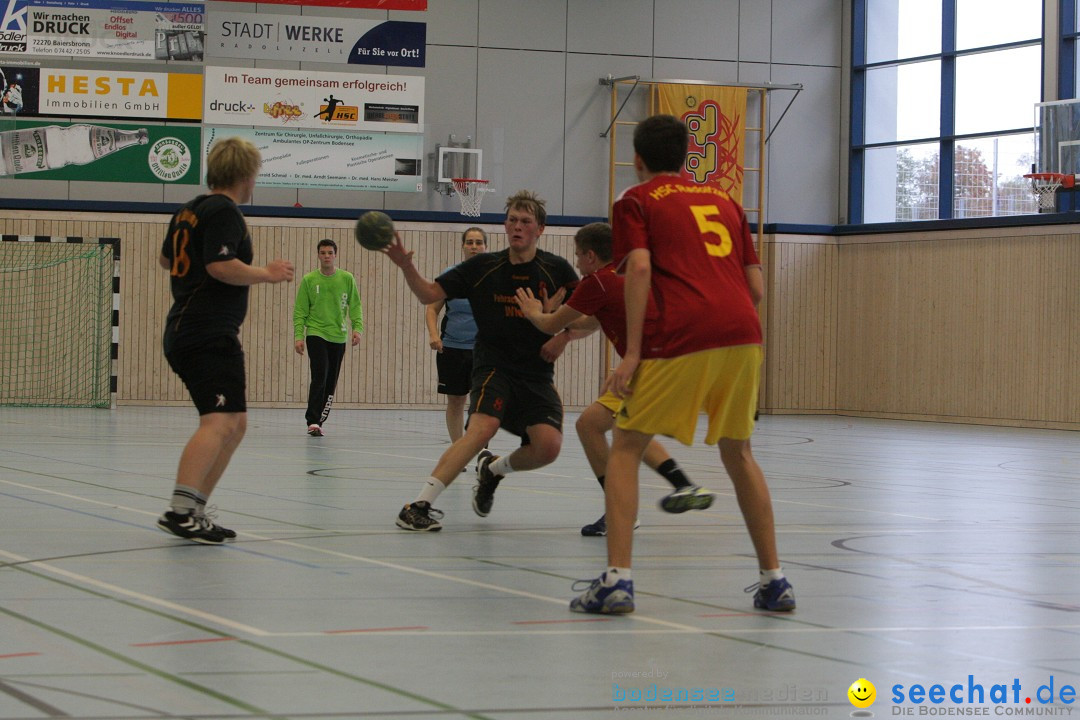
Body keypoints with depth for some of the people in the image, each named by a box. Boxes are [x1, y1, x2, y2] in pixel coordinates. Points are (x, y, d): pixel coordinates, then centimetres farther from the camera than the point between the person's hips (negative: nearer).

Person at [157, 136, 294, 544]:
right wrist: (266, 274, -8)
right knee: (219, 422, -21)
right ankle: (179, 511, -34)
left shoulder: (189, 211, 18)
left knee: (235, 424, 15)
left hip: (185, 331, 10)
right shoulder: (224, 212, -10)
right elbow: (221, 265, -22)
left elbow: (166, 259, 31)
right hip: (210, 336, -10)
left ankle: (194, 511, 13)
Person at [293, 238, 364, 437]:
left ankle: (319, 421, 17)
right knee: (320, 377, -16)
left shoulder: (347, 279, 5)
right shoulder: (309, 280, 1)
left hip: (339, 337, 3)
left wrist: (357, 328, -7)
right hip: (316, 334, -3)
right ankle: (312, 421, -15)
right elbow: (300, 311, 2)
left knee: (331, 383, 6)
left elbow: (355, 307, 8)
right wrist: (298, 335, -7)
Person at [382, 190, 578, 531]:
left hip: (537, 375, 2)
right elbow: (430, 294, 0)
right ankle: (418, 506, -31)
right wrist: (406, 266, -18)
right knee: (482, 428, -30)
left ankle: (493, 469, 15)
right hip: (494, 366, -2)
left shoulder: (556, 270, -1)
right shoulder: (483, 267, 0)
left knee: (548, 446, -20)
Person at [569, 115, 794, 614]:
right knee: (737, 452, 22)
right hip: (744, 334, 5)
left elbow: (639, 268, -6)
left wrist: (632, 353, -8)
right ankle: (773, 580, 21)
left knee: (625, 449, 7)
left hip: (683, 336, -4)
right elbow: (757, 287, 19)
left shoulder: (636, 201, 12)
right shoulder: (723, 200, 25)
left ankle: (617, 579, -5)